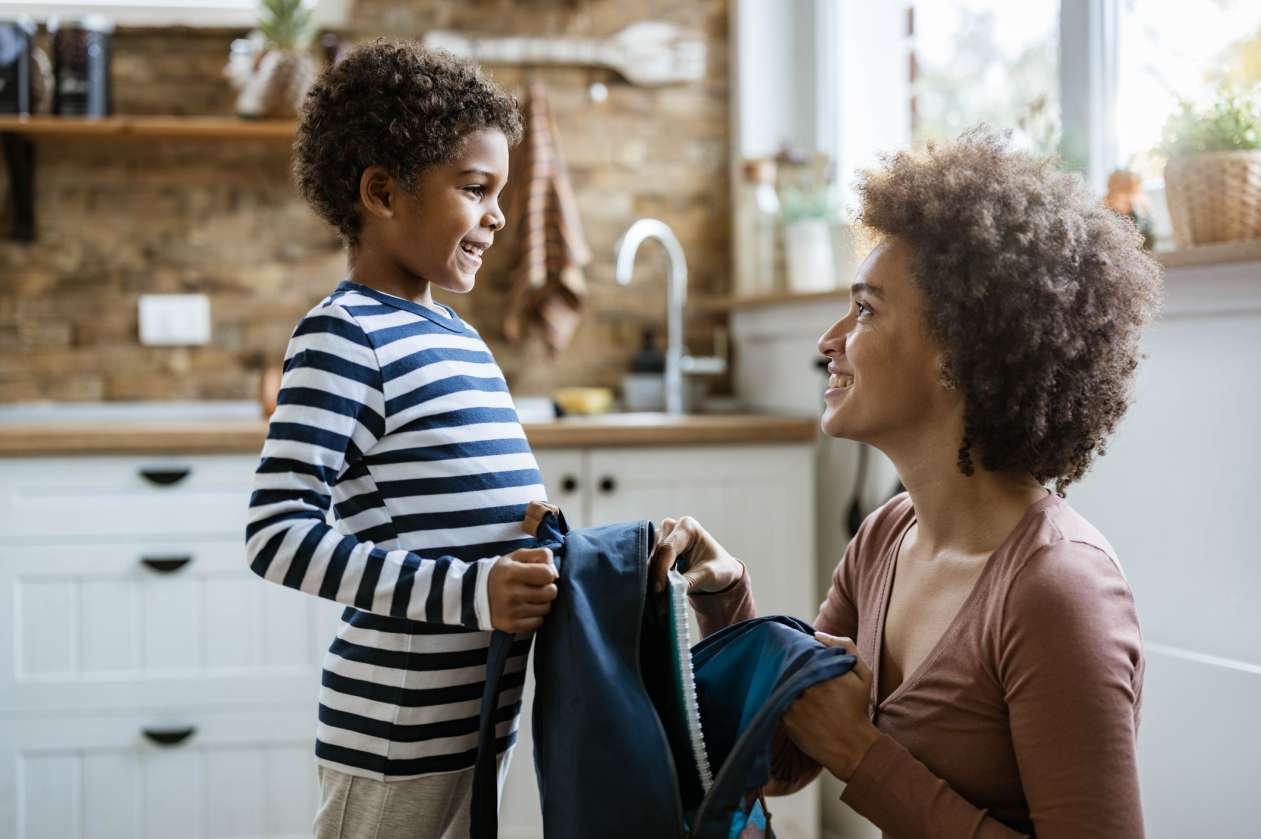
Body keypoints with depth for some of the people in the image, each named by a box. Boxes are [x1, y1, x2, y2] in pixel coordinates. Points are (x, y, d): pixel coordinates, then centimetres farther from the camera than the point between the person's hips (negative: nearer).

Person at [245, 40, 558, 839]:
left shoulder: (458, 336, 12)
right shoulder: (346, 335, -14)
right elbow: (278, 534, -21)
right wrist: (470, 590, -27)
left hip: (478, 715, 8)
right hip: (401, 736, -8)